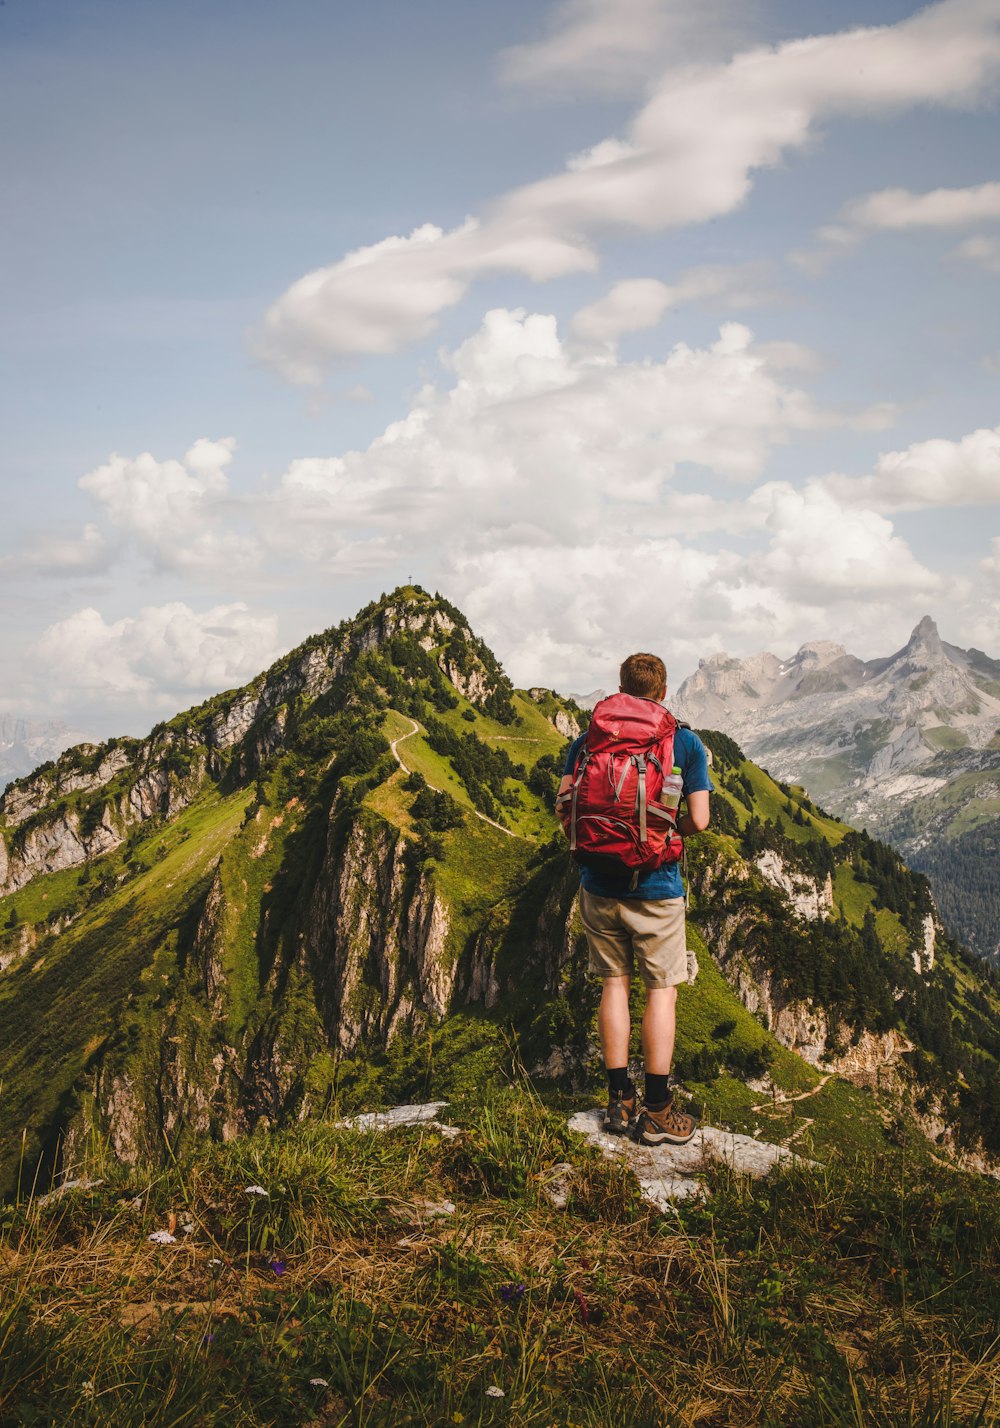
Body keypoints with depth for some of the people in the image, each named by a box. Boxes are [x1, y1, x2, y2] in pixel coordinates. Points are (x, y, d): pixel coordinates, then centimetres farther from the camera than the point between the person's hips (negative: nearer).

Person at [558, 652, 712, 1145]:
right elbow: (699, 820, -8)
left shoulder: (588, 740, 1)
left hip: (600, 884, 3)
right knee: (662, 990, 6)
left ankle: (619, 1103, 16)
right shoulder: (685, 743, -5)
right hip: (656, 888, -3)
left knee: (614, 985, 12)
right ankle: (658, 1113, 8)